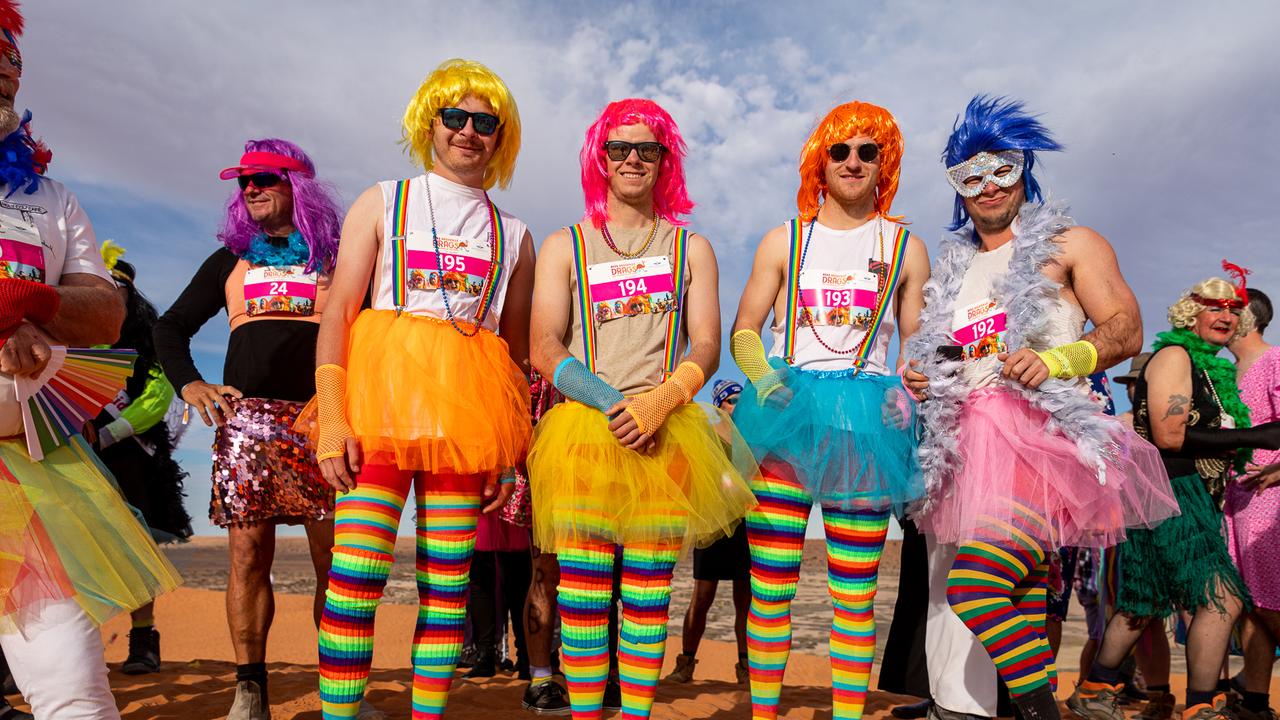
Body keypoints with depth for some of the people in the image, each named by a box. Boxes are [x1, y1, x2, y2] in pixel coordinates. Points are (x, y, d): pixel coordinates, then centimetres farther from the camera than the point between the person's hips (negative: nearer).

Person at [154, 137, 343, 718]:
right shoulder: (229, 261, 20)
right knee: (247, 554, -4)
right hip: (244, 420, 2)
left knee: (334, 560, -4)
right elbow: (171, 327, 24)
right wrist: (188, 384, 6)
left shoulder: (337, 260, 13)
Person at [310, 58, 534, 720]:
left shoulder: (514, 237, 15)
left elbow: (516, 348, 14)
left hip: (469, 410, 2)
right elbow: (337, 313, 2)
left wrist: (509, 452, 7)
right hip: (381, 392, -1)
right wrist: (332, 416, -10)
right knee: (356, 576, -7)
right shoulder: (382, 204, 11)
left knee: (448, 581, 4)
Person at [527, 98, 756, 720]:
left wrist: (660, 400, -13)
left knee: (649, 592, 2)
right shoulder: (565, 246, 13)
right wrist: (613, 404, -12)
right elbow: (544, 349, 2)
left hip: (666, 436, 1)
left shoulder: (691, 248, 16)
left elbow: (706, 348, 7)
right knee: (582, 591, -3)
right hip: (584, 431, 0)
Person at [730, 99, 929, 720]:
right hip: (784, 412, 0)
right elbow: (743, 332, 10)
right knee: (770, 585, 0)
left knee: (854, 593, 3)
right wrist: (762, 375, -9)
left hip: (865, 423, 1)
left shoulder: (906, 248, 13)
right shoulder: (783, 241, 12)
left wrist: (906, 392, -6)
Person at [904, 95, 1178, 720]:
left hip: (1044, 436, -5)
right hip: (970, 444, 5)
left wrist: (1059, 359, -18)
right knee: (1021, 600, 3)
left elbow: (1126, 331, 0)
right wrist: (920, 381, 7)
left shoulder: (1068, 244, 8)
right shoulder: (951, 268, 22)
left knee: (975, 584, -21)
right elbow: (937, 357, 29)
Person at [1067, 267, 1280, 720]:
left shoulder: (1213, 368, 20)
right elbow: (1169, 435, -19)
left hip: (1187, 495, 10)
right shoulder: (1175, 355, -8)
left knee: (1145, 604, 14)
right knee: (1222, 598, -14)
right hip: (1169, 493, -10)